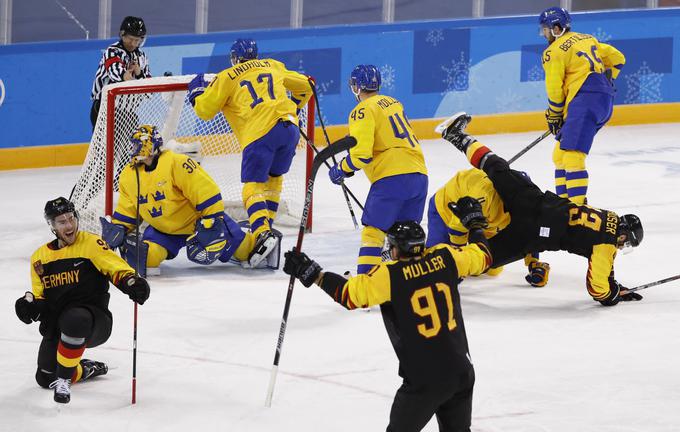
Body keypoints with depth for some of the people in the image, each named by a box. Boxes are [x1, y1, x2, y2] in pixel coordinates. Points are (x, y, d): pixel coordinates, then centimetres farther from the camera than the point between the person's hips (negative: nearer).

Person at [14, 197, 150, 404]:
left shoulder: (90, 243, -3)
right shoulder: (40, 257, 12)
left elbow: (116, 268, -13)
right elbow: (40, 297, 17)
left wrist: (131, 282, -35)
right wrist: (31, 305, -7)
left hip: (95, 322, -6)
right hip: (57, 325, 6)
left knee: (74, 320, -42)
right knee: (45, 378, -5)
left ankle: (63, 379, -25)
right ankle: (86, 370, 26)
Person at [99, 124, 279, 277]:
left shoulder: (176, 163, -25)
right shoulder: (129, 176, -3)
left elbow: (207, 192, -25)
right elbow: (127, 210, 9)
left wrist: (211, 223, -26)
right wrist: (118, 229, -6)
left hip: (198, 220, -5)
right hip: (163, 230, 5)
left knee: (242, 248, -4)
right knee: (147, 256, -23)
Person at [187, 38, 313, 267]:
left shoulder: (227, 77, 12)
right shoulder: (274, 66, 25)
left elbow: (205, 110, 13)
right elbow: (304, 86, 33)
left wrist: (197, 91, 33)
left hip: (259, 133, -5)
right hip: (290, 127, 5)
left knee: (253, 186, -4)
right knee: (273, 179, 23)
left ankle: (263, 233, -24)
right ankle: (266, 224, 18)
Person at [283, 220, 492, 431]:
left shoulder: (390, 275, -13)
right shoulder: (443, 257, 0)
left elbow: (350, 293, -15)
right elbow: (481, 256, 15)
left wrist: (313, 274, -6)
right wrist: (474, 224, 34)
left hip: (425, 380, -5)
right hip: (461, 372, 5)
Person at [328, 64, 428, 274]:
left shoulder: (363, 111, -5)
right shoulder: (393, 102, 19)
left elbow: (361, 155, -13)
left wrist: (341, 169, 4)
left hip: (392, 176, -7)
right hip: (419, 173, 7)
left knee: (373, 228, -3)